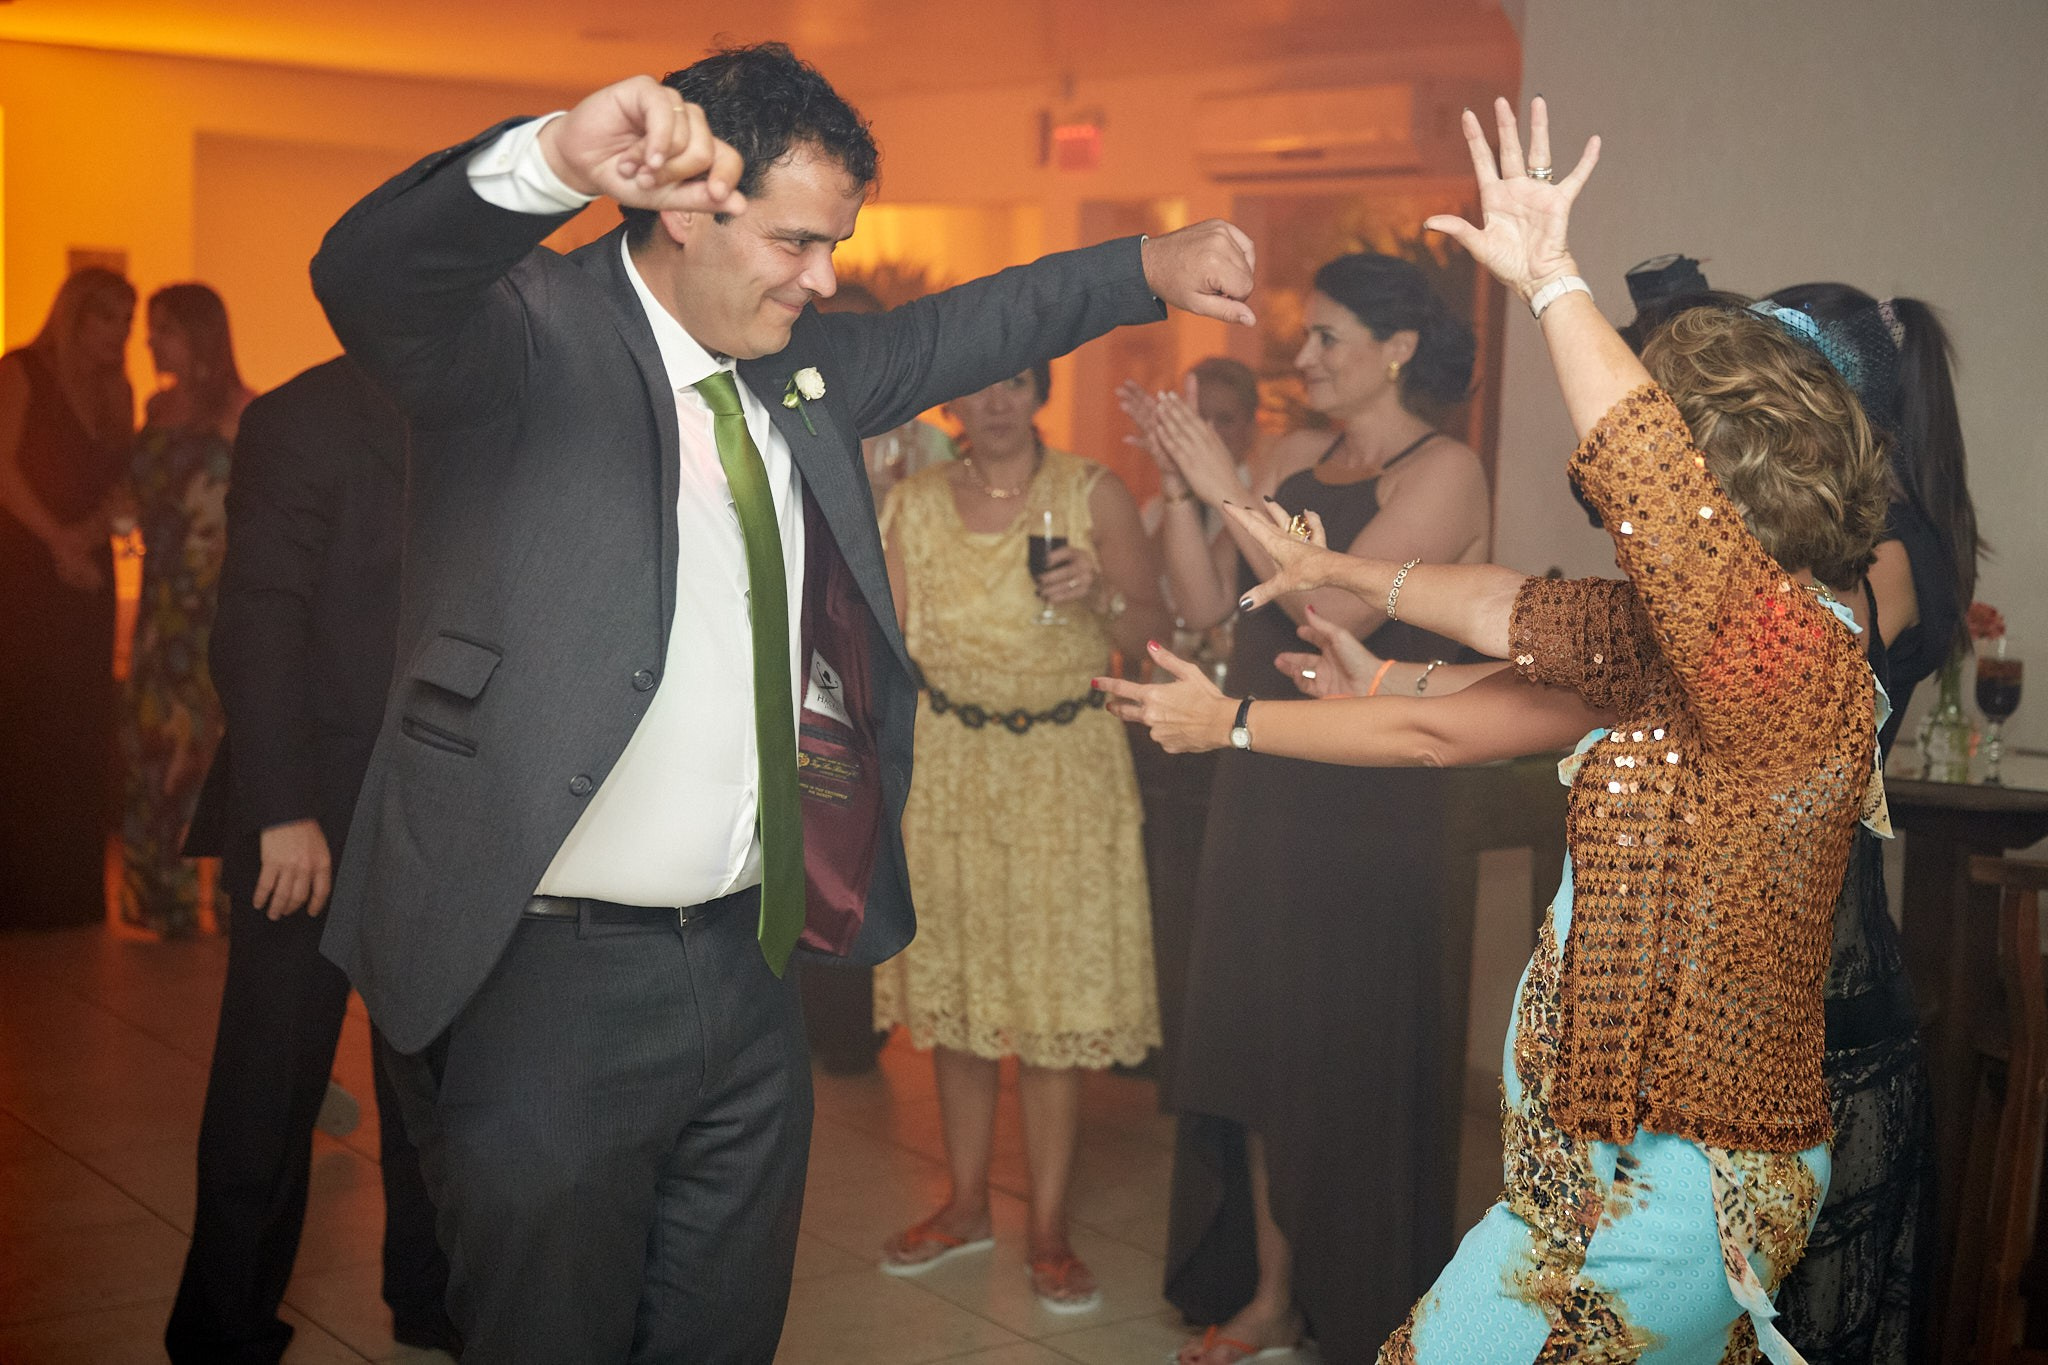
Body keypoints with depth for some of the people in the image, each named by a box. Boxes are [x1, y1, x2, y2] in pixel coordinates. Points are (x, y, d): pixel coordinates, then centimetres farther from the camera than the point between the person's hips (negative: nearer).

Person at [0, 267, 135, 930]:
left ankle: (70, 890, 10)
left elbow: (122, 480, 6)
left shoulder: (116, 391, 14)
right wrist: (57, 539, -15)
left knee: (80, 734, 4)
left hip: (86, 574, 5)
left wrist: (87, 534, -11)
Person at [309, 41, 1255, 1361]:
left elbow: (950, 333, 24)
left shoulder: (798, 369, 9)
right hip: (549, 987, -7)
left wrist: (1150, 265, 18)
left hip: (745, 963, 7)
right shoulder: (532, 335, -14)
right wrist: (558, 160, -52)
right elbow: (367, 278, -34)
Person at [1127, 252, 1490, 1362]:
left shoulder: (1443, 472, -8)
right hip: (1262, 785, 7)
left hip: (1368, 802, -7)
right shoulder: (1292, 458, 11)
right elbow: (1204, 603, 6)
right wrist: (1180, 486, -6)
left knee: (1355, 1057, 2)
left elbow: (1336, 608, -20)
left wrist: (1230, 491, -17)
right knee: (1257, 1043, 12)